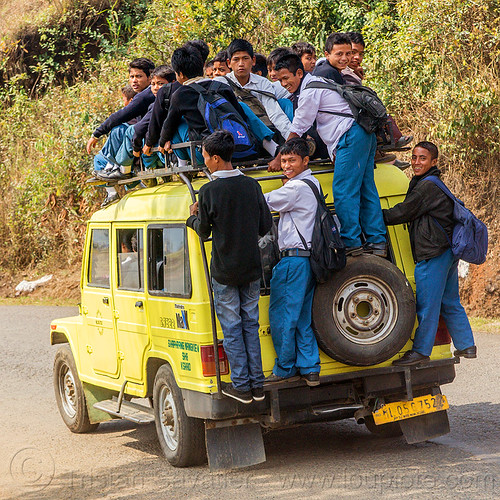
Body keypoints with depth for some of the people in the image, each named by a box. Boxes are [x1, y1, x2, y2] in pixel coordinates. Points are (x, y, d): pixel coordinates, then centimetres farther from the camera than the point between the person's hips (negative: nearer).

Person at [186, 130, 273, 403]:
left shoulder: (208, 191, -13)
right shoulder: (252, 186, 0)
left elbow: (204, 231, -5)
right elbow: (265, 226, 5)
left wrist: (193, 217, 15)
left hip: (224, 271, -4)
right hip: (251, 268, 4)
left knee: (231, 328, 4)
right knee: (251, 325, 12)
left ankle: (241, 385, 5)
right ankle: (257, 385, 13)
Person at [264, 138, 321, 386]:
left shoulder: (297, 187, -13)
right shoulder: (312, 184, 18)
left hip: (293, 259, -10)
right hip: (307, 260, 10)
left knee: (281, 316, -2)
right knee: (302, 319, 11)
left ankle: (285, 369, 5)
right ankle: (310, 369, 11)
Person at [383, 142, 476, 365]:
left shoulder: (427, 187, -13)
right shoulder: (434, 185, 19)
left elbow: (401, 213, -10)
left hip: (433, 253, -10)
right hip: (447, 251, 10)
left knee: (427, 305, -5)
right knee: (450, 303, 16)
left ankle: (420, 351, -2)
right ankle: (466, 345, 20)